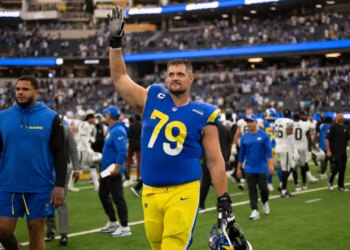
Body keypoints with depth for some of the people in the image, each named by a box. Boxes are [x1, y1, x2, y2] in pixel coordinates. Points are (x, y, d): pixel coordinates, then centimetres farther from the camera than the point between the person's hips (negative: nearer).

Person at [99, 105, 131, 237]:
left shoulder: (118, 131, -19)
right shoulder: (111, 129, 11)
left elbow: (122, 152, -27)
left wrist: (116, 168, -28)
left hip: (113, 171, -10)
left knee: (118, 198, -5)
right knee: (103, 194, 18)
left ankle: (124, 227, 3)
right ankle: (112, 222, 29)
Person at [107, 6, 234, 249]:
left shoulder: (203, 114, 0)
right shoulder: (152, 99, 7)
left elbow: (215, 160, 3)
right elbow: (120, 78, 13)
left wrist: (224, 202, 1)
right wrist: (115, 40, 6)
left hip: (183, 193, -3)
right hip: (151, 192, 3)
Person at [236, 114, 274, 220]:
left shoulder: (263, 135, -3)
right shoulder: (244, 137, 5)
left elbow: (268, 151, -6)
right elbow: (242, 154, 10)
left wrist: (271, 164, -16)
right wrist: (239, 168, 11)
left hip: (262, 168, -2)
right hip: (249, 169, 2)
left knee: (263, 188, 3)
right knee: (252, 190, -1)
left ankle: (265, 203, 32)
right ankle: (255, 211, 1)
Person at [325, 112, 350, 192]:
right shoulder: (332, 127, -6)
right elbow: (327, 139, -9)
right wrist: (328, 151, -16)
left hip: (343, 153, 6)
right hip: (334, 152, -6)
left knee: (342, 170, 6)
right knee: (336, 167, -14)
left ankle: (341, 186, 14)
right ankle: (330, 182, 8)